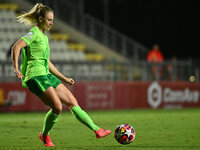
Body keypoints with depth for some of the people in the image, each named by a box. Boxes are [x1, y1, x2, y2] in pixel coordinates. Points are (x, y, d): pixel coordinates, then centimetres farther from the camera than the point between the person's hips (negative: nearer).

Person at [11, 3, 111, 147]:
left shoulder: (44, 37, 22)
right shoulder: (34, 33, -5)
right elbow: (16, 47, -19)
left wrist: (64, 79, 28)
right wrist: (16, 69, -30)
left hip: (47, 76, 9)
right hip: (36, 76, -9)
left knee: (72, 102, 4)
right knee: (57, 107, -17)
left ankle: (97, 130, 4)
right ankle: (45, 135, 7)